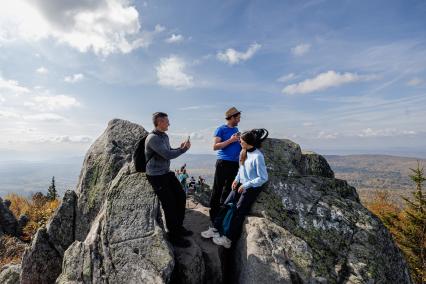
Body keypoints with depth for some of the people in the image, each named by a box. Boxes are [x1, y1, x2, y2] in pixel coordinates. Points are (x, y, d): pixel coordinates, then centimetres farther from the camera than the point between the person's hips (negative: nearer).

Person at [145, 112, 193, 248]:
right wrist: (184, 149, -13)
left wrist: (180, 148, 0)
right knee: (170, 204, -6)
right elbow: (168, 155, -26)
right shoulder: (153, 138, -21)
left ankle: (179, 226, 27)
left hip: (167, 173, 9)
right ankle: (173, 235, 12)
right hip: (156, 176, -9)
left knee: (181, 196, 9)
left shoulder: (165, 136, 9)